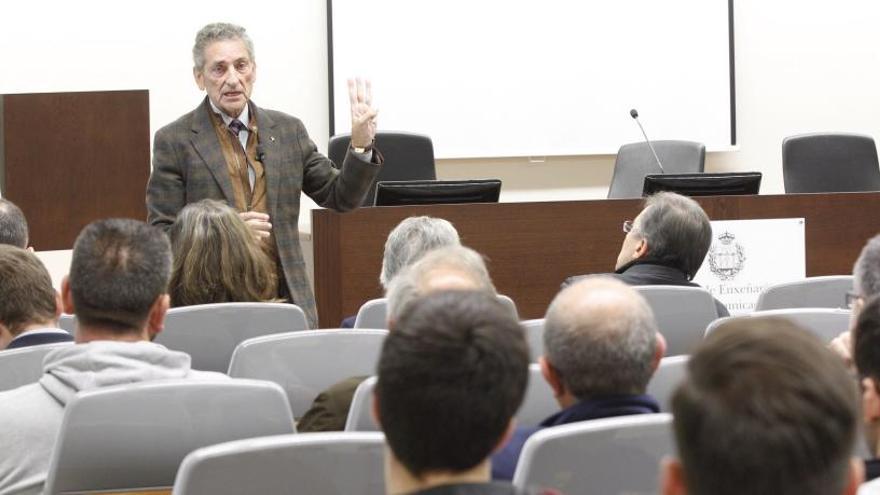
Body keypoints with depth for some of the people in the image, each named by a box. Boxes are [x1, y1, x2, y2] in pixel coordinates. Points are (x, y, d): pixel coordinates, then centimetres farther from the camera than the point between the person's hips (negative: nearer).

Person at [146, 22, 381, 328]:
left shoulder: (288, 130, 11)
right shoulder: (174, 141, 1)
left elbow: (340, 198, 14)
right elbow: (161, 233, -2)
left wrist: (360, 145, -2)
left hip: (287, 301, 3)